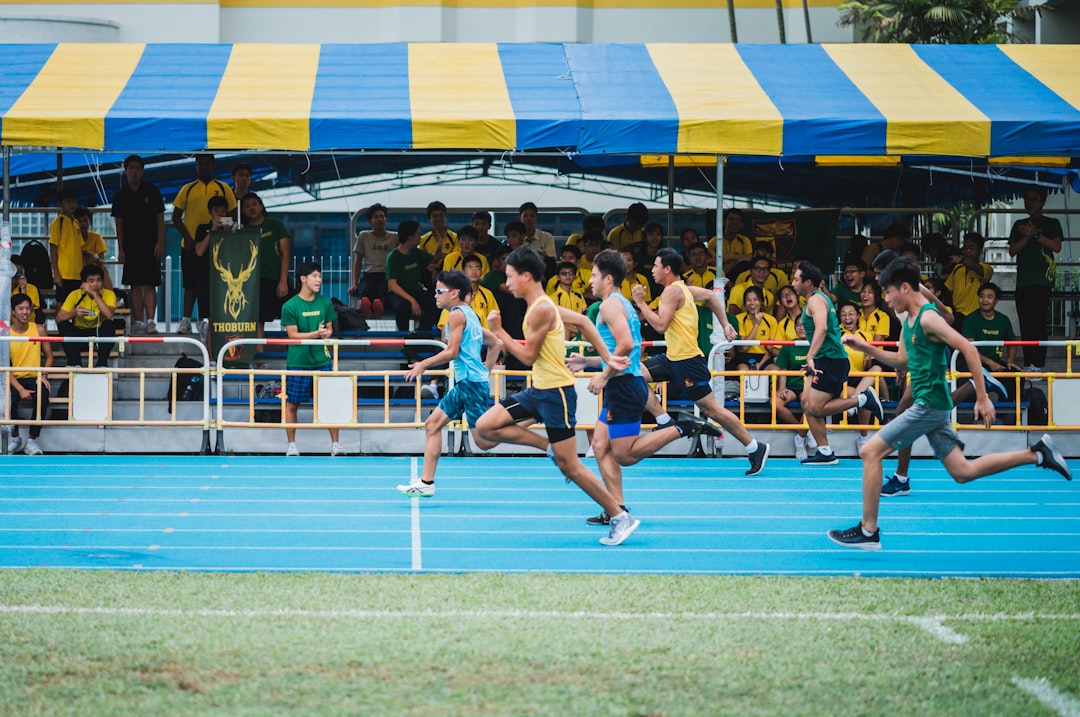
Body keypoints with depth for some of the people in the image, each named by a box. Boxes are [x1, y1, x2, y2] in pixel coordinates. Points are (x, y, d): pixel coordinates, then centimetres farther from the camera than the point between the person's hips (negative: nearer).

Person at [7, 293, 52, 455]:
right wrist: (20, 389, -21)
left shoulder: (39, 329, 1)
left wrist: (43, 375, -11)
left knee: (42, 396, -33)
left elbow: (49, 356, 10)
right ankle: (15, 438, -3)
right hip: (14, 380, -1)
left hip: (34, 379, 1)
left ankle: (32, 440, -16)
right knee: (8, 399, -33)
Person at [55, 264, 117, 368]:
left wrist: (95, 294, -33)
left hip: (100, 333, -1)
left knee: (109, 324, -31)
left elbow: (109, 315, -33)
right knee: (64, 325, -26)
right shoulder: (75, 295, -11)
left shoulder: (108, 294, -13)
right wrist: (74, 313, -38)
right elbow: (59, 318, -18)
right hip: (79, 334, 1)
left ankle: (101, 363, -23)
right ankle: (75, 363, -18)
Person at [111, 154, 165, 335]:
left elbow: (160, 219, 2)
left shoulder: (151, 191, 3)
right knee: (135, 285, 1)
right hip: (130, 246, 2)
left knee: (150, 284, -7)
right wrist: (120, 249, 3)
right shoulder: (121, 195, 8)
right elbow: (119, 223, 9)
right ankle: (138, 322, 4)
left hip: (151, 245, -2)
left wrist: (160, 243, -7)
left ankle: (150, 320, -12)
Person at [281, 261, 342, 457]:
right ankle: (291, 445, 16)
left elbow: (329, 329, 12)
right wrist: (316, 334, -18)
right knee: (292, 404, 4)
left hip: (322, 360, 3)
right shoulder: (290, 306, -7)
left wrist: (327, 334, -11)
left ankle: (335, 444, 6)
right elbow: (293, 335, -9)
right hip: (298, 362, -3)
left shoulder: (325, 303, 5)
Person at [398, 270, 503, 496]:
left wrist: (424, 365, -7)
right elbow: (496, 344, 22)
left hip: (471, 382, -10)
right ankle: (426, 482, 9)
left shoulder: (457, 314, -10)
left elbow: (452, 352, -16)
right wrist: (486, 369, 23)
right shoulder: (469, 314, 17)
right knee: (433, 424, 9)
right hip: (463, 383, 10)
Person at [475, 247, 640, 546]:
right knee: (485, 427, 0)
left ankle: (621, 517, 3)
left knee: (569, 466, -5)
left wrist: (498, 331, -9)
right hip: (539, 390, 10)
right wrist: (607, 358, 14)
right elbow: (583, 321, 17)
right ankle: (552, 447, 7)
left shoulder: (541, 310, -18)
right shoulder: (541, 305, 11)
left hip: (556, 392, -10)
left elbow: (528, 356, -17)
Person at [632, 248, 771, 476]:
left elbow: (660, 325, -23)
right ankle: (665, 422, 0)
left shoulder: (672, 291, -15)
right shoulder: (681, 288, 14)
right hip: (673, 357, 10)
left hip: (687, 360, -10)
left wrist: (641, 303, -15)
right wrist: (725, 324, 27)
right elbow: (710, 296, 27)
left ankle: (755, 448, 0)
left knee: (711, 408, -6)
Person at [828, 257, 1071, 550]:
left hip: (930, 404, -10)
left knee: (871, 451, -8)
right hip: (930, 405, 10)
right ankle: (1037, 453, 14)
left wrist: (983, 399, -21)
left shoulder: (928, 317, -15)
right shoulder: (908, 322, 13)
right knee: (963, 472, 10)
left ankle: (868, 531, -5)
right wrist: (865, 348, 15)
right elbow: (901, 360, 28)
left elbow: (968, 350, -20)